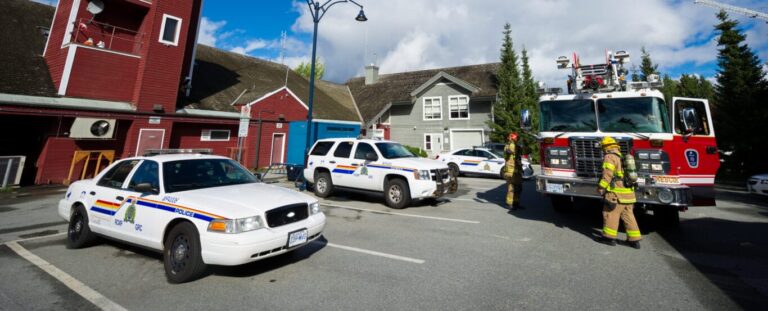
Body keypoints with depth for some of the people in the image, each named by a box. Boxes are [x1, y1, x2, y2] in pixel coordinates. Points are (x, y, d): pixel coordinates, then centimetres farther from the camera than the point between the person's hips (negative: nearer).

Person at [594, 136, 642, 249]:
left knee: (611, 214, 1)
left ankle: (609, 237, 8)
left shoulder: (610, 157, -10)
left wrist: (601, 188, -12)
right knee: (628, 215, 12)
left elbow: (607, 175, -18)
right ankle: (634, 239, 16)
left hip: (616, 193, -8)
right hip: (629, 192, 8)